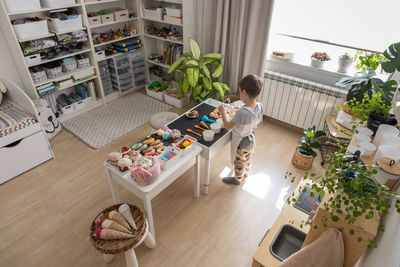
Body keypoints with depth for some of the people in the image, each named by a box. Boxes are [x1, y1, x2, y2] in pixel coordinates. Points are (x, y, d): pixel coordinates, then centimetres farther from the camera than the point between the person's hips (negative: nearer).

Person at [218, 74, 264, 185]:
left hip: (241, 142, -7)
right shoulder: (260, 107, -18)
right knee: (246, 158, 32)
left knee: (239, 161, 20)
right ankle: (245, 172, 57)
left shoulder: (242, 112, -41)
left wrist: (223, 112, -17)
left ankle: (237, 179, 43)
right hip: (251, 138, 7)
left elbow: (228, 126, -28)